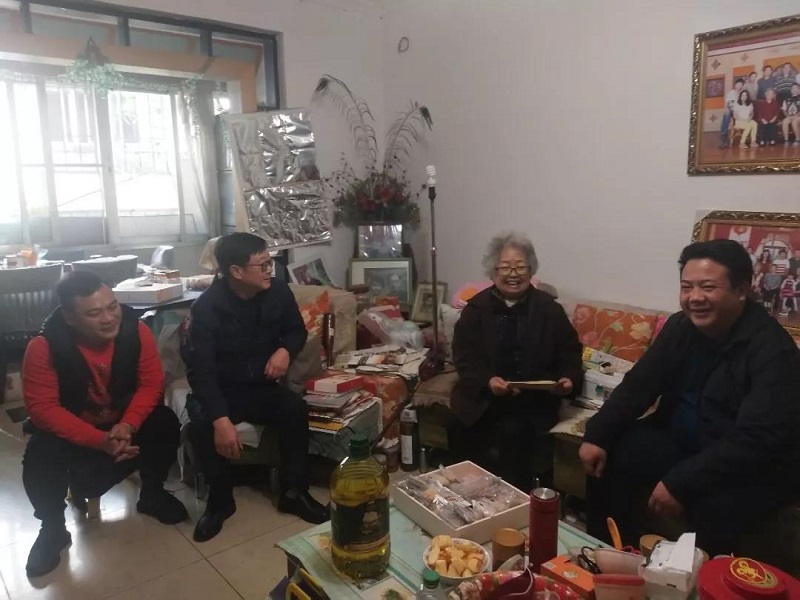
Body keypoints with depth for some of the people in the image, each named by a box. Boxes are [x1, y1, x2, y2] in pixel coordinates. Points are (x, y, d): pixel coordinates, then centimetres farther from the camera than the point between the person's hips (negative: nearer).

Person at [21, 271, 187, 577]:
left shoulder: (135, 330, -22)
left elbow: (151, 383, -16)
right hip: (70, 429, -1)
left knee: (165, 424, -23)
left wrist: (128, 426, -32)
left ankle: (152, 494, 6)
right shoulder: (44, 347, -27)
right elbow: (43, 409, -26)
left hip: (124, 421, 2)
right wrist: (100, 440, -34)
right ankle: (53, 529, 3)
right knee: (40, 460, -28)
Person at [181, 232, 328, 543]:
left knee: (296, 408, -26)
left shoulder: (277, 291, -9)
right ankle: (220, 499, -7)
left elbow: (297, 330, 9)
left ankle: (294, 492, -8)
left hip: (262, 386, 3)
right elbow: (200, 369, -27)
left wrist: (285, 350, -17)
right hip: (221, 390, -2)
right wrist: (221, 420, -40)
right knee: (202, 422, -32)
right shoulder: (207, 307, -21)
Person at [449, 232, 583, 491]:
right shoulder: (476, 307, 4)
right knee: (458, 425, -22)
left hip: (534, 398, -1)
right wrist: (487, 381, -22)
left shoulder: (549, 308, 6)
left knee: (514, 431, -28)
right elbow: (464, 356, -3)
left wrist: (569, 378, -12)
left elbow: (570, 352, 10)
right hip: (483, 394, 1)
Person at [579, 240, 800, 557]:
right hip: (682, 441, 7)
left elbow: (756, 441, -30)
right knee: (609, 458, -6)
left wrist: (680, 484, -33)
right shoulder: (680, 326, -3)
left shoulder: (772, 349, -23)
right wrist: (597, 435, -13)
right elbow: (638, 385, 0)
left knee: (713, 506, -34)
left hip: (755, 466, -6)